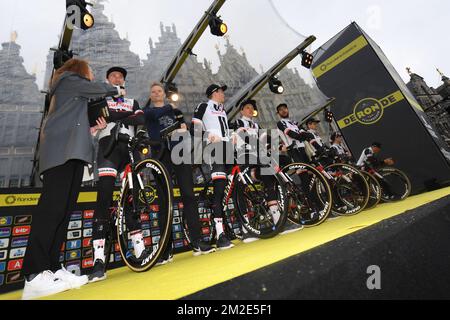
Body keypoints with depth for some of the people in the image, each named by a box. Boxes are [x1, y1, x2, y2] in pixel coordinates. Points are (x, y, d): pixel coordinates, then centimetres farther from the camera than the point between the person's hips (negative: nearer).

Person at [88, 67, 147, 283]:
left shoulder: (132, 102, 29)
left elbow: (140, 120, 7)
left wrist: (116, 117, -6)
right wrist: (126, 115, -1)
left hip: (130, 146, 3)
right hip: (108, 144, -2)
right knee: (105, 194, -17)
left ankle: (140, 249, 1)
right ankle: (99, 260, -19)